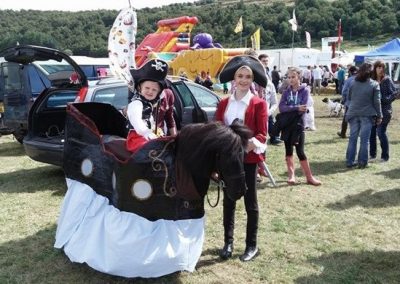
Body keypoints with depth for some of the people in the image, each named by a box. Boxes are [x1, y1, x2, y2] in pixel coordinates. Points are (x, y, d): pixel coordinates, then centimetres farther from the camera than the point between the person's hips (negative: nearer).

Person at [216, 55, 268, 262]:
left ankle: (252, 245, 18)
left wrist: (253, 143, -30)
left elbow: (262, 134, -9)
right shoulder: (224, 103, 8)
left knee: (250, 202, 6)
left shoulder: (258, 104, -4)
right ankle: (228, 242, 24)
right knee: (228, 200, 12)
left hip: (248, 158, -4)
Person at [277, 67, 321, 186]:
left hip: (298, 125, -3)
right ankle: (291, 175, 17)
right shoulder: (286, 92, 5)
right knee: (288, 150, 8)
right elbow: (281, 107, -10)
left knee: (300, 151, -4)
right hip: (287, 125, 3)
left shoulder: (305, 90, -4)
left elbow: (302, 109, -15)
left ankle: (309, 177, 6)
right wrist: (296, 108, -20)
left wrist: (289, 109, -14)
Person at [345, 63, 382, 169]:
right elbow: (377, 102, -4)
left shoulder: (353, 83, 5)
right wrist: (379, 116, 2)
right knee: (364, 139, 3)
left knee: (352, 138, 8)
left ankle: (349, 161, 11)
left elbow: (349, 98, 12)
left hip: (353, 114, 3)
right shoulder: (374, 84, -4)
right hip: (367, 115, -3)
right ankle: (362, 162, 6)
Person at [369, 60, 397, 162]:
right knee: (371, 131, 6)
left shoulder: (387, 80, -3)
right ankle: (372, 154, 20)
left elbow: (394, 93, -7)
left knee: (381, 132, -7)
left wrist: (384, 100, -18)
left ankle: (385, 156, 5)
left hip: (384, 110, -4)